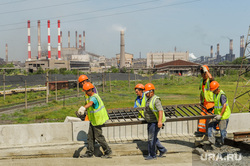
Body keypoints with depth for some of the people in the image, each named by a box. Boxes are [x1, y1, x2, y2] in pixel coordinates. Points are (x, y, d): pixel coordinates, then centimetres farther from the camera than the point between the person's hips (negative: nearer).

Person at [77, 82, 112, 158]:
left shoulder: (94, 97, -24)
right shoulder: (93, 96, 9)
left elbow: (90, 103, -49)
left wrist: (83, 108, -67)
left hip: (97, 120, -10)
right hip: (93, 120, 10)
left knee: (98, 136, -2)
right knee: (90, 136, 12)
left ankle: (108, 151, 11)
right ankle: (89, 152, 20)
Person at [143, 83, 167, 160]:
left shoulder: (156, 100, -19)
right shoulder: (149, 100, 12)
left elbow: (160, 110, -30)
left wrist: (160, 121, -42)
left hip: (155, 122, -10)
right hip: (150, 122, 10)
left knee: (151, 138, -5)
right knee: (152, 138, 16)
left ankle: (152, 155, 6)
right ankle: (162, 150, 27)